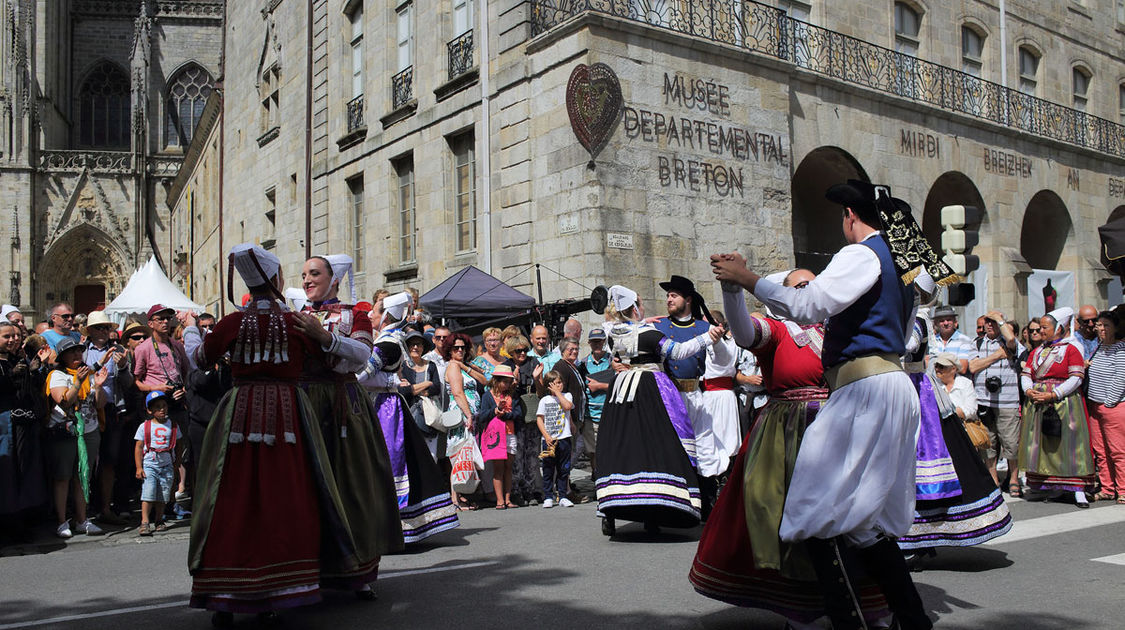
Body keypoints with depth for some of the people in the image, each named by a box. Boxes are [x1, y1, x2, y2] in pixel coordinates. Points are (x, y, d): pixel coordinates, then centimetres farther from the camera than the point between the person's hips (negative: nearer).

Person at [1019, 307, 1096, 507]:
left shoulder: (1071, 350, -2)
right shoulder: (1037, 351, 16)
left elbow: (1076, 378, -10)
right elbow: (1026, 375, 14)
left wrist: (1052, 395, -18)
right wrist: (1029, 391, -7)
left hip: (1063, 404, -6)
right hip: (1037, 406, 6)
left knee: (1069, 444, -7)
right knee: (1041, 445, 6)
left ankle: (1078, 490, -5)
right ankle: (1043, 486, 14)